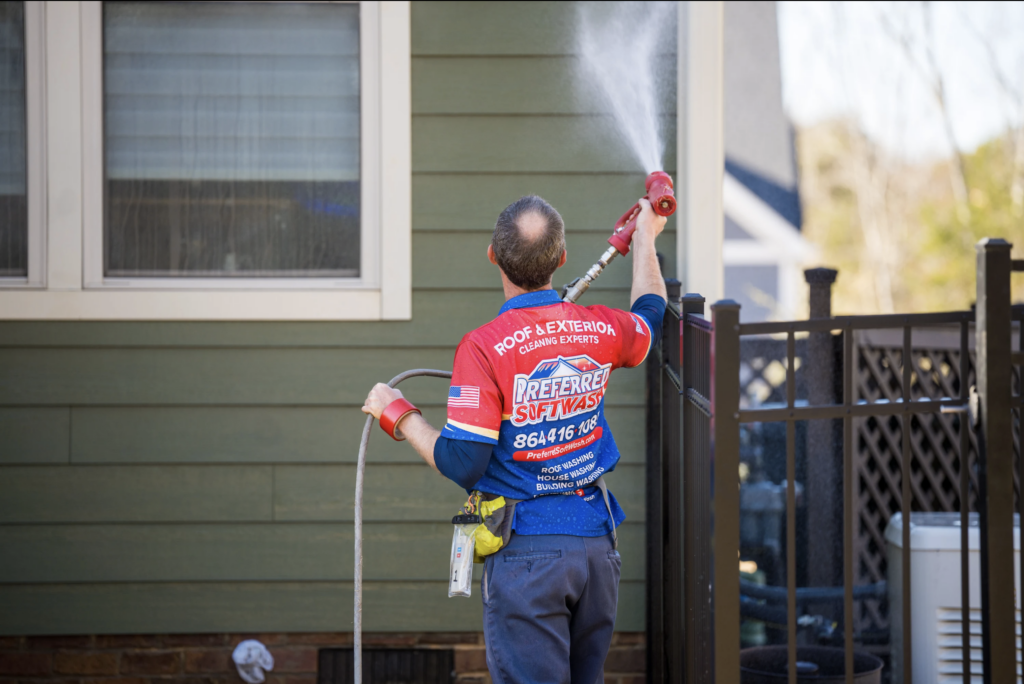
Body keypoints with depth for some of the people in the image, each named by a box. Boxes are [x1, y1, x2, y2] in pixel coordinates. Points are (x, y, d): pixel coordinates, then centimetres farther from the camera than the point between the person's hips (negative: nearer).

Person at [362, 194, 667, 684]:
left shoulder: (484, 347, -15)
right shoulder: (600, 330, 2)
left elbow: (462, 465, -16)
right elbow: (650, 317, 28)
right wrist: (644, 238, 44)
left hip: (525, 549, -5)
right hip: (595, 542, 5)